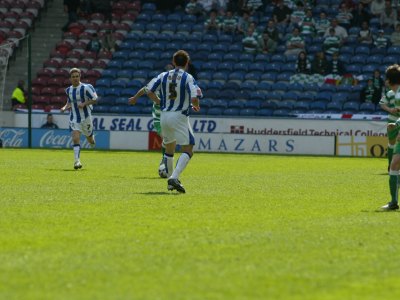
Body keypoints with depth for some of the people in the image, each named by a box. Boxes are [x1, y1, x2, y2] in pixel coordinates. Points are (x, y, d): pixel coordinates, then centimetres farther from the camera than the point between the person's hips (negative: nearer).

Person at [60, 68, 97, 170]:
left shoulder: (86, 88, -11)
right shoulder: (68, 90, 6)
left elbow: (95, 100, -7)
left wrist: (84, 104, -20)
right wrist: (65, 107, 2)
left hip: (85, 117, -2)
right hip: (74, 118, 3)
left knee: (89, 137, 15)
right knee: (75, 139, -13)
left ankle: (92, 139, 54)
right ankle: (77, 161, -15)